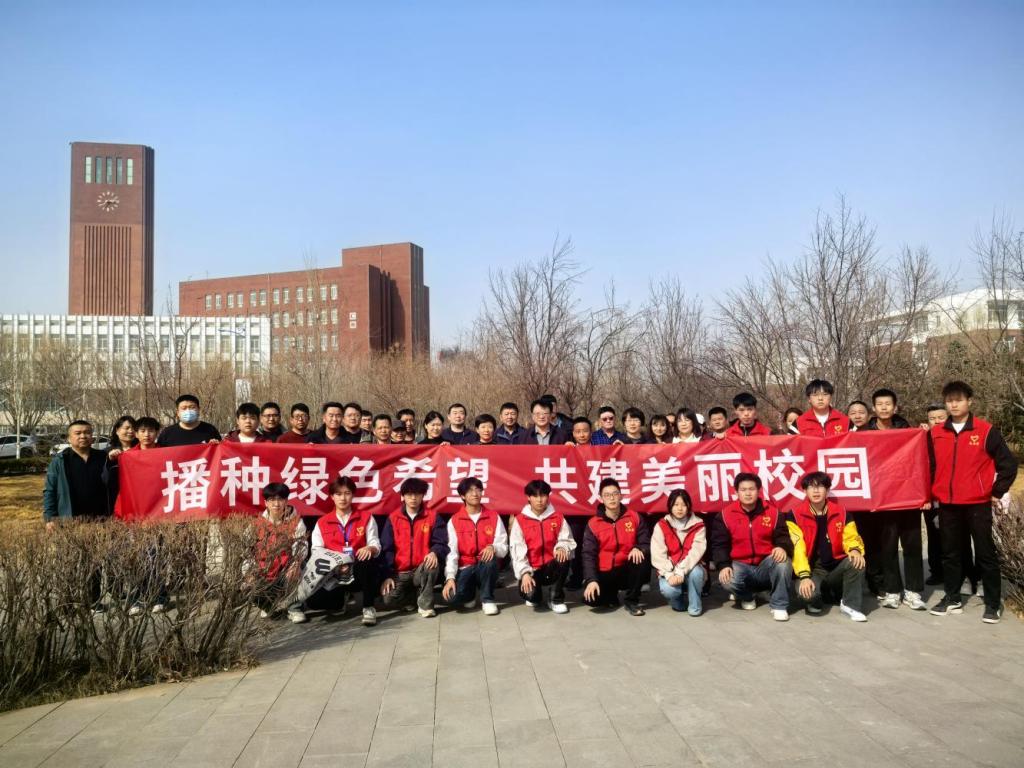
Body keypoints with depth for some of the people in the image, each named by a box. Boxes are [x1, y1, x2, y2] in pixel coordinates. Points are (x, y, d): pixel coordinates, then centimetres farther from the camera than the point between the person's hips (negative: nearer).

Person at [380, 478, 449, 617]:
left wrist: (434, 552, -28)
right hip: (400, 572, 1)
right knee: (389, 600, -23)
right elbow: (386, 549, 0)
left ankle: (425, 603, -13)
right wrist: (387, 575, -10)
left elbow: (441, 543, -4)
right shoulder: (393, 518, 3)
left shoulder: (433, 517, 1)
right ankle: (416, 593, 10)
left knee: (433, 564, -35)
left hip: (422, 570, -1)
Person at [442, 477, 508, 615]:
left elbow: (503, 547, -5)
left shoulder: (494, 517, 0)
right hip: (465, 568, 0)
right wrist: (450, 577, -22)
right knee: (451, 596, -29)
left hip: (486, 567, 0)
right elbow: (451, 552, -8)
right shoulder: (454, 520, -2)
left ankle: (487, 599, -10)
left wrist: (493, 548, -29)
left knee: (491, 558, -35)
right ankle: (470, 593, 10)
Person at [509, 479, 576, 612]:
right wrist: (525, 573, -21)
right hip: (532, 569, -1)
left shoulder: (558, 517, 3)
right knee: (529, 594, -30)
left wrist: (562, 548, -28)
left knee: (563, 557, -32)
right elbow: (517, 549, -9)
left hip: (552, 568, 1)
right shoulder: (520, 520, -3)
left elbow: (566, 540, -3)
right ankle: (535, 596, 14)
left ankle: (556, 600, -10)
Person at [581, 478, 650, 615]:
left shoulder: (634, 517, -2)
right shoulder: (593, 523, -5)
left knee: (642, 556, -30)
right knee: (591, 597, -28)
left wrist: (638, 549, -27)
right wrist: (591, 580, -24)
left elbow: (646, 544, -2)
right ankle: (611, 595, 12)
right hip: (605, 573, -1)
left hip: (627, 571, 1)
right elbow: (588, 555, -9)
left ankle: (631, 600, -9)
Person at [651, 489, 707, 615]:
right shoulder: (661, 526, -6)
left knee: (696, 572, -34)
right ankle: (679, 601, 8)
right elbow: (658, 555, -13)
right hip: (669, 572, 0)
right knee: (668, 589, -32)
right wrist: (669, 575, -26)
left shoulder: (698, 526, -6)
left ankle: (695, 605, -7)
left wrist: (681, 571, -30)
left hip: (689, 570, 0)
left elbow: (696, 552, -18)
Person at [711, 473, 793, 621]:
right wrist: (723, 565, -19)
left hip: (766, 565, 1)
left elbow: (783, 536, -1)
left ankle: (779, 605, -11)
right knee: (728, 581, -32)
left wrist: (782, 548, -26)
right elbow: (719, 544, -2)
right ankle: (746, 596, 8)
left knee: (782, 561, -32)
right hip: (741, 565, 0)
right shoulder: (726, 514, -2)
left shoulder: (772, 512, 1)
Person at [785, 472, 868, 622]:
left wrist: (855, 550, -23)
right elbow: (797, 548, -16)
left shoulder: (841, 512, 2)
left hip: (837, 567, 3)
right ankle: (815, 601, 8)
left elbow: (851, 537, 2)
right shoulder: (795, 515, -9)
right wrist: (804, 576, -26)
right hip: (813, 570, -3)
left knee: (857, 561, -28)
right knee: (808, 592, -34)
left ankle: (850, 605, -9)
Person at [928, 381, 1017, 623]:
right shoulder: (935, 433, 5)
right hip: (946, 505, 4)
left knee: (985, 553, 3)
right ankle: (953, 599, 21)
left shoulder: (986, 431, -5)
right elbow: (930, 466, 13)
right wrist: (930, 494, 9)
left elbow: (1008, 463, -2)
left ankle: (993, 603, 12)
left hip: (978, 504, -3)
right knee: (950, 553, 10)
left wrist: (997, 492, -3)